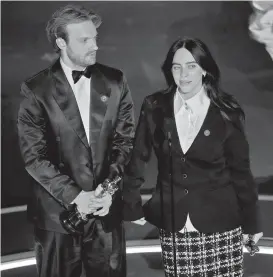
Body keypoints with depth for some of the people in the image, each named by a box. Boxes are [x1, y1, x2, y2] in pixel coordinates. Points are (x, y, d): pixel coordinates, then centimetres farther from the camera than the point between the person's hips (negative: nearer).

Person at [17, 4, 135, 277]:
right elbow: (34, 156, -9)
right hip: (58, 210, -2)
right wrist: (73, 195, -17)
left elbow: (125, 140, 2)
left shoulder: (115, 81, 1)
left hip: (106, 207, 2)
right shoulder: (36, 89, -7)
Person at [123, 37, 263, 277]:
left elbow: (240, 170, 1)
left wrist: (251, 222, 5)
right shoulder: (155, 107, -3)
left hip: (220, 225, -1)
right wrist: (132, 207, 6)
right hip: (172, 225, 1)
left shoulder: (227, 112, -6)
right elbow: (138, 159, 5)